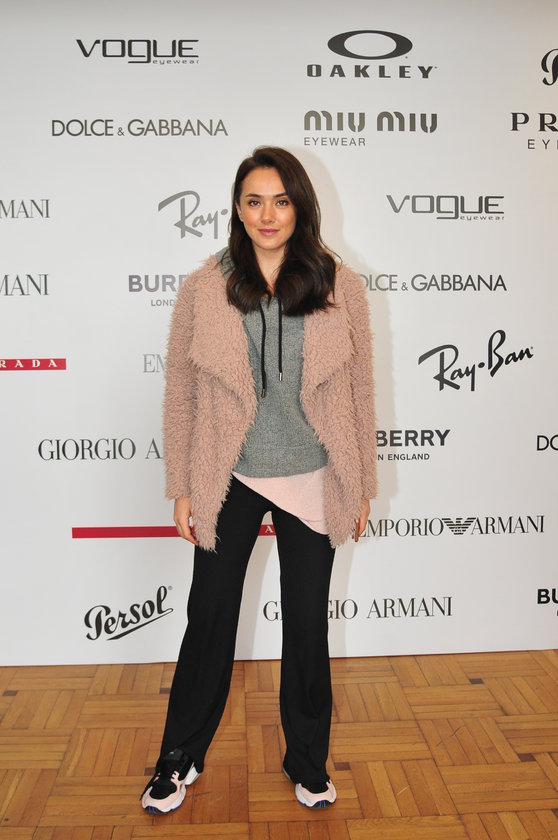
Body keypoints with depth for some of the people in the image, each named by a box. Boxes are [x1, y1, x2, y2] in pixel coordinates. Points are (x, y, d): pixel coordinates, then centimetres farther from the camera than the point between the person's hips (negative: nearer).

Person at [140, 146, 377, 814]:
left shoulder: (339, 287, -4)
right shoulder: (203, 289, -5)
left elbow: (359, 390, 1)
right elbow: (180, 394, -1)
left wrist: (361, 485, 3)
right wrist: (182, 489, -1)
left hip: (312, 482, 0)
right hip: (229, 481, 0)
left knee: (307, 623, 13)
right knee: (209, 616, 13)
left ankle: (308, 762, 36)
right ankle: (179, 759, 34)